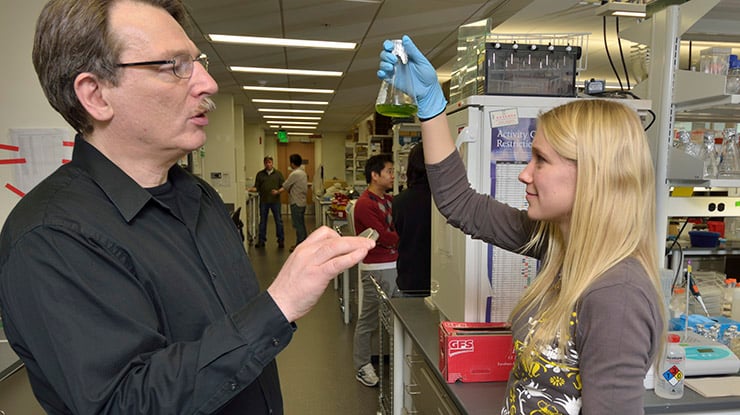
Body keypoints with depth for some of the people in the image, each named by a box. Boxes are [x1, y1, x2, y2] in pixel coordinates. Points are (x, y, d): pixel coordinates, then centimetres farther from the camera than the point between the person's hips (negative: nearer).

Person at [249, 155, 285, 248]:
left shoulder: (278, 173, 4)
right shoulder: (260, 174, 7)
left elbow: (283, 186, 3)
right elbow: (256, 187, 6)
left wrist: (278, 191, -15)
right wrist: (250, 189, -13)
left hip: (275, 200, -1)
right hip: (264, 201, 1)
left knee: (278, 221, 2)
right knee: (262, 221, 8)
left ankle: (281, 240, 11)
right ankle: (261, 240, 17)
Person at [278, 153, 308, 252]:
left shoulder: (295, 174, -18)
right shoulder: (303, 172, 11)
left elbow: (285, 186, -9)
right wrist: (280, 190, 16)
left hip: (296, 203, -9)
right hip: (302, 201, 9)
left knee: (298, 224, -3)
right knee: (301, 224, 15)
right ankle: (303, 243, 22)